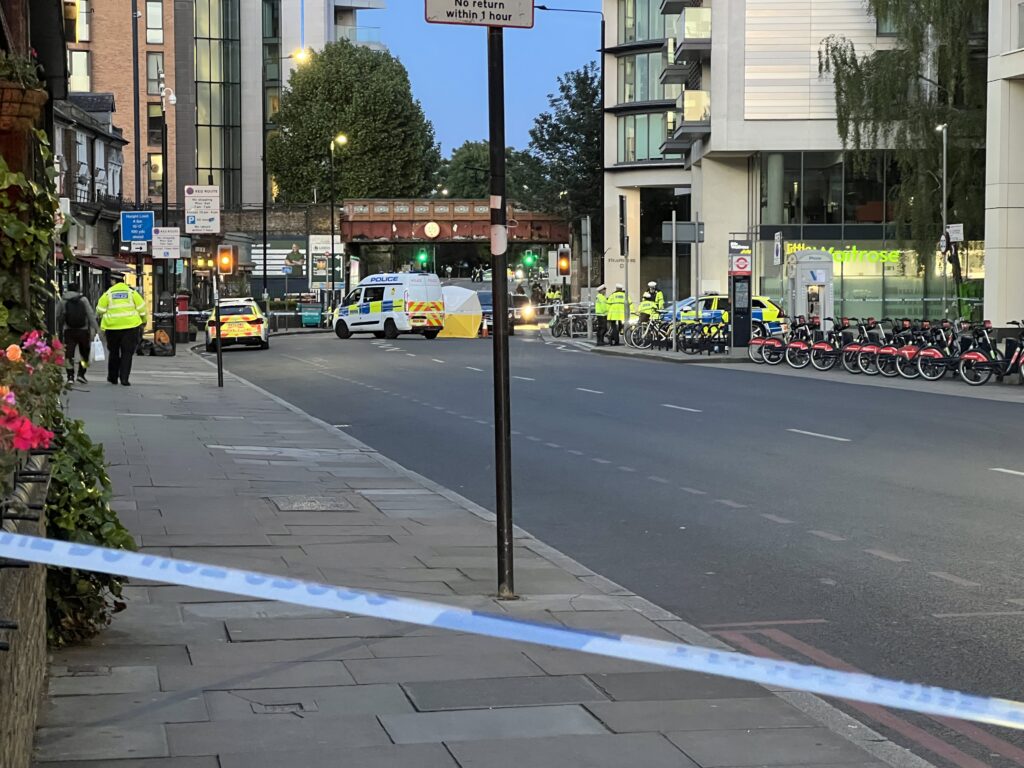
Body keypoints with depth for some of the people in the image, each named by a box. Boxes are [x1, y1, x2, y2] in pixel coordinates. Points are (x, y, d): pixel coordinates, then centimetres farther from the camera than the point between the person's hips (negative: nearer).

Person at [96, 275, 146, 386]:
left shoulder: (108, 294, -1)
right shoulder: (132, 293, 0)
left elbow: (100, 310, 1)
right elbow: (141, 308, 2)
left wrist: (102, 317, 23)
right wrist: (143, 321, 16)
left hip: (112, 327, 1)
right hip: (130, 326, -1)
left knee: (113, 352, 16)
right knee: (127, 353, 2)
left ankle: (113, 377, 23)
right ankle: (124, 378, -7)